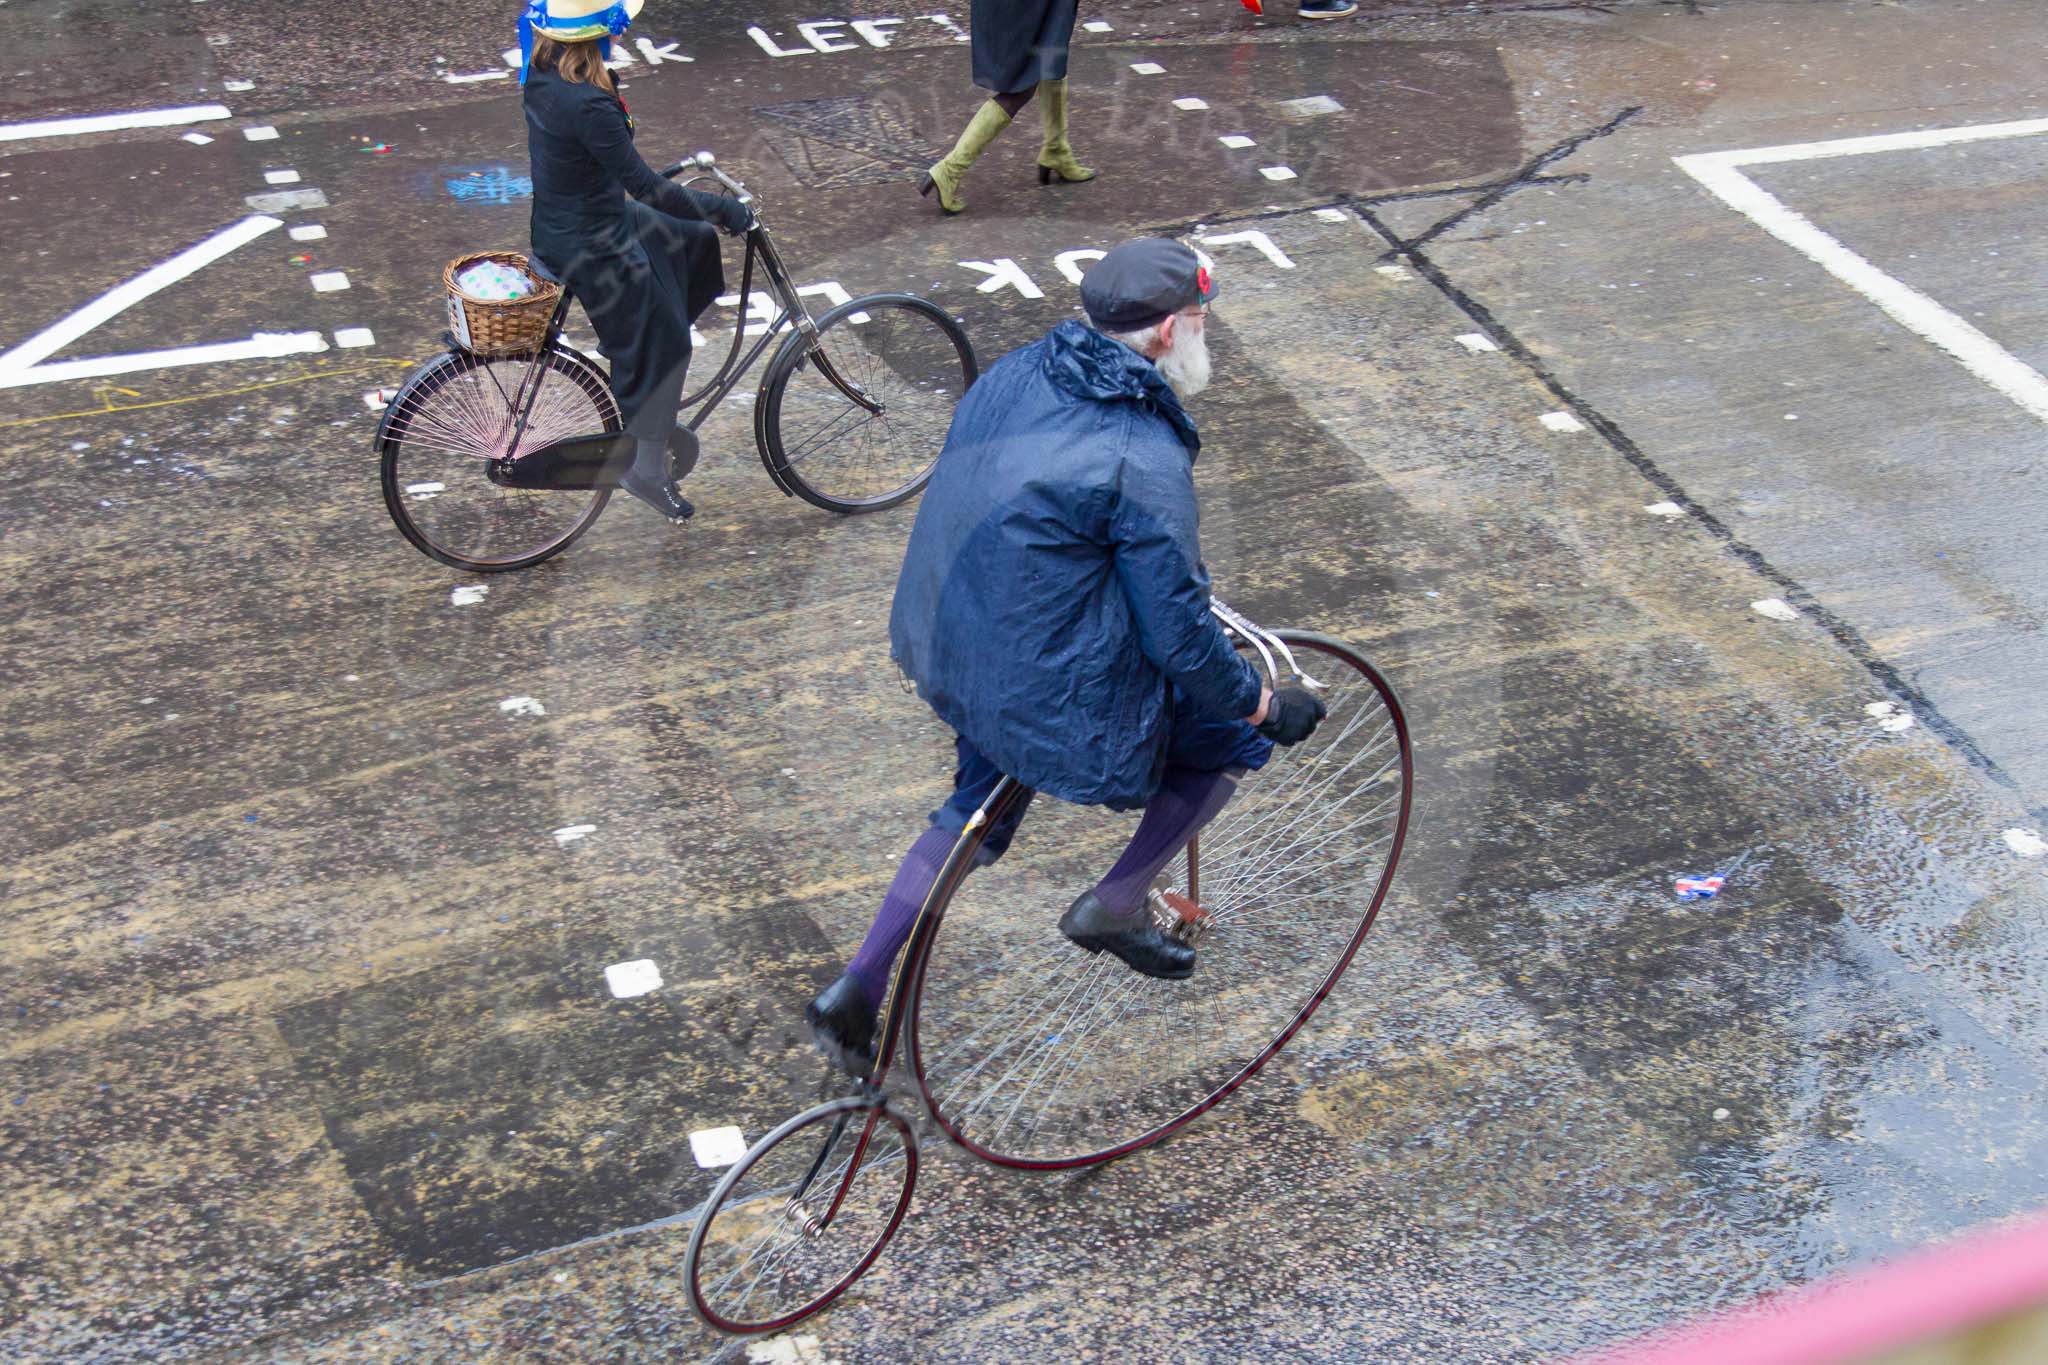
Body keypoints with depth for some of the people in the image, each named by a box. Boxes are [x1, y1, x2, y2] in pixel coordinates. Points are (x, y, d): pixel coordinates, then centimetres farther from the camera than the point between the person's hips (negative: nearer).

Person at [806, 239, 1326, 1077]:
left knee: (978, 811, 31)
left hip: (946, 651, 8)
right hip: (1050, 697, -8)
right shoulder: (1144, 459, -23)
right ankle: (1115, 906, 20)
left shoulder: (1015, 374, 1)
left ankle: (857, 990, 28)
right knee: (1236, 731, 14)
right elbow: (1179, 636, -19)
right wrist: (1268, 707, -2)